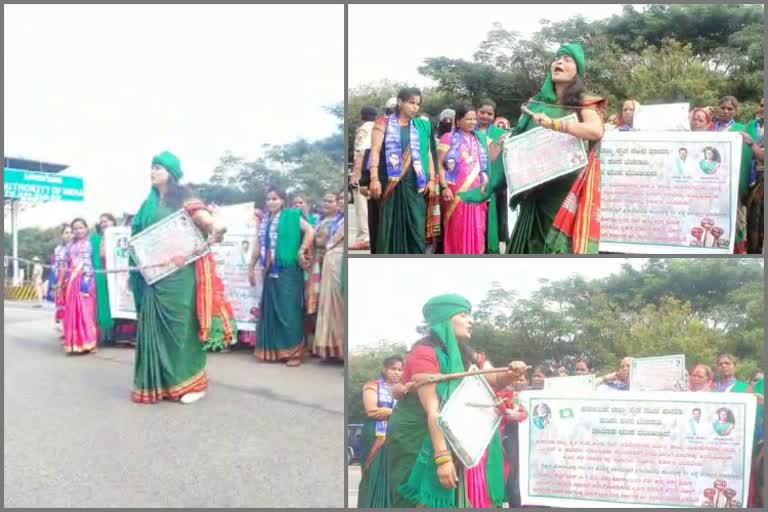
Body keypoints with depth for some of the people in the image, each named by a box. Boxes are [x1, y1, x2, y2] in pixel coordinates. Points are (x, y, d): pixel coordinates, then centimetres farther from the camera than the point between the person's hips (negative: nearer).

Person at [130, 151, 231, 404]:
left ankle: (190, 382, 6)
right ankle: (157, 382, 14)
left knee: (180, 325, -4)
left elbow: (204, 218, -19)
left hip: (179, 273, -6)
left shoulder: (183, 199, -2)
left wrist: (215, 227, -40)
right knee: (155, 326, 6)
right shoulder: (149, 203, 18)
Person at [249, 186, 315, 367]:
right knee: (271, 309, 9)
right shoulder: (264, 221, 14)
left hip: (288, 270, -6)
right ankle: (272, 349, 19)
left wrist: (302, 251, -16)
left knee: (289, 309, -5)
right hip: (270, 271, 6)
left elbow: (310, 231, -12)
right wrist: (252, 268, 18)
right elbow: (258, 246, 18)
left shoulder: (291, 216, -3)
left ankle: (293, 352, 0)